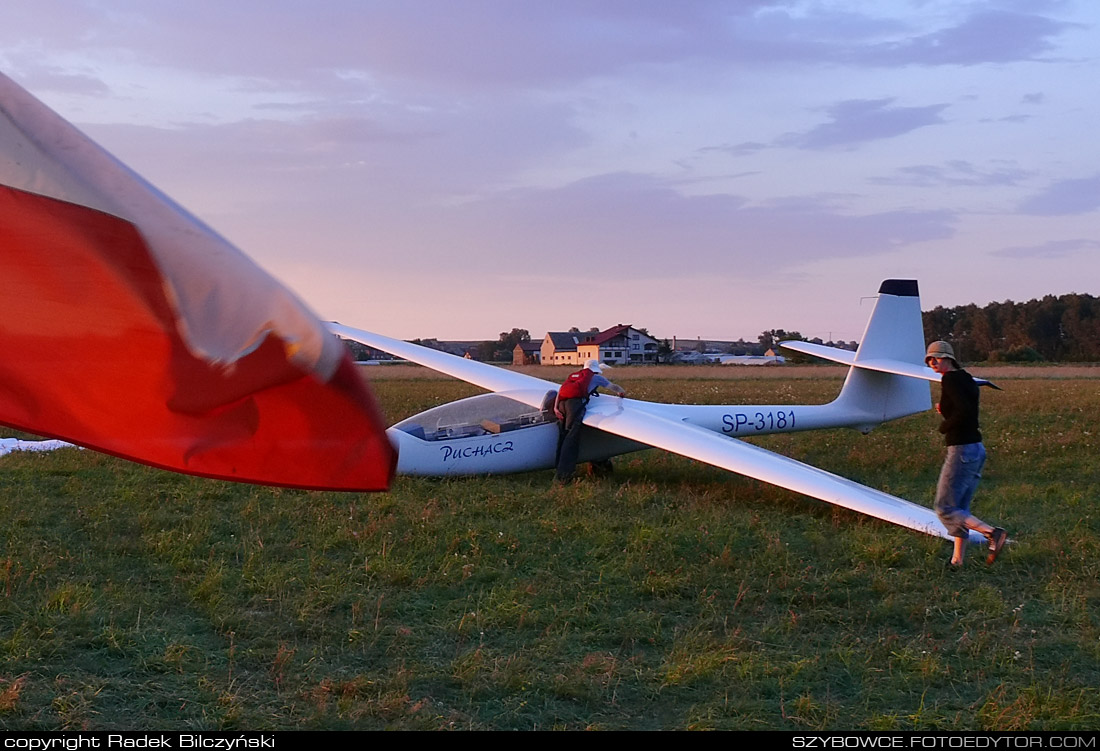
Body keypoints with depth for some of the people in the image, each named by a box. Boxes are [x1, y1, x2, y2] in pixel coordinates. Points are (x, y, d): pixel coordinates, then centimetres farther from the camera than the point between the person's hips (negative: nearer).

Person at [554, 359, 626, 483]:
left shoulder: (573, 375, 36)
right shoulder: (596, 377, 26)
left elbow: (561, 390, 20)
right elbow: (614, 387, 38)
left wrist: (556, 407, 10)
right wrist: (621, 392, 59)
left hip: (562, 402, 6)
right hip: (575, 400, -6)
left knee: (564, 435, 9)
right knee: (572, 435, -12)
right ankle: (562, 474, -23)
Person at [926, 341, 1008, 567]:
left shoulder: (949, 379, -12)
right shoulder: (966, 379, 16)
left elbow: (964, 411, -24)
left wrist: (944, 427, -10)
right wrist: (945, 411, 11)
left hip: (962, 450, -10)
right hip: (976, 448, 10)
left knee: (945, 509, -5)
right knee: (960, 508, 14)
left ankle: (992, 532, -17)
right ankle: (957, 560, 15)